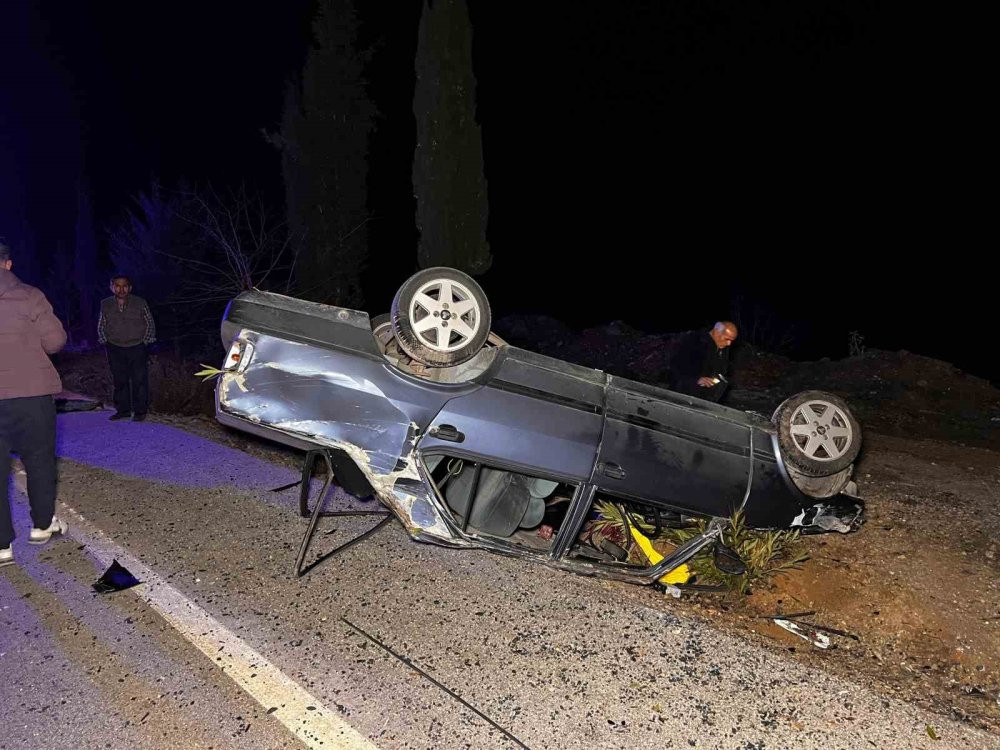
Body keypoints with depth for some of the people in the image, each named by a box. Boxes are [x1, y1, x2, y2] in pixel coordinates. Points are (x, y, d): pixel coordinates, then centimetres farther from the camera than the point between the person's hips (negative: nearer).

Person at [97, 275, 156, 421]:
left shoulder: (140, 303, -3)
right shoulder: (105, 304, 4)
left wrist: (145, 341, 1)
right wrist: (105, 341, 8)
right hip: (115, 349, 3)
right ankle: (123, 410, 18)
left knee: (139, 380, -3)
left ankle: (140, 411, 5)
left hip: (136, 347, -2)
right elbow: (101, 326, 16)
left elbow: (150, 324, 5)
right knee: (119, 380, 8)